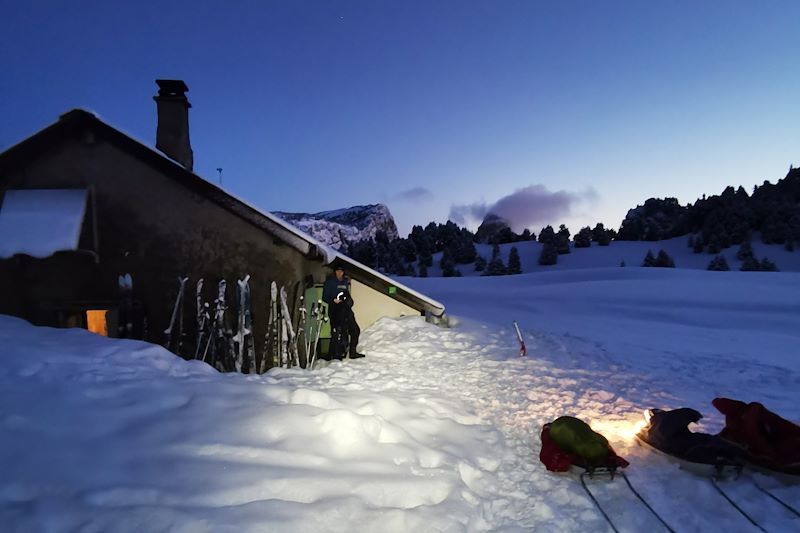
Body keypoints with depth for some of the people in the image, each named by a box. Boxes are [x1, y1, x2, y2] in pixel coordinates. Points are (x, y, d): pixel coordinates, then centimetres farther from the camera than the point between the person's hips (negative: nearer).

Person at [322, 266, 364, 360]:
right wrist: (333, 300, -18)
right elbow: (325, 297, -1)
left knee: (355, 330, 6)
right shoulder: (329, 282, 2)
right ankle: (334, 355, 0)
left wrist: (349, 301, 9)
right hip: (335, 310, -6)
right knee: (337, 332, -11)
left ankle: (353, 352, 17)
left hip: (346, 310, 6)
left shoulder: (346, 282, 19)